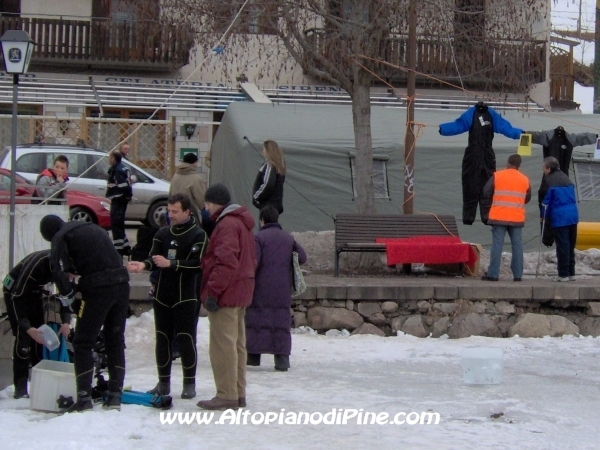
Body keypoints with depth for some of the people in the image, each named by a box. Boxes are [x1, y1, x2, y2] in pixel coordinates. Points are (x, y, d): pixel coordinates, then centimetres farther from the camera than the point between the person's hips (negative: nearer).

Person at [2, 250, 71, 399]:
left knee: (39, 338, 2)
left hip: (35, 291, 6)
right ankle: (20, 388, -13)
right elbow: (17, 296, -35)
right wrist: (27, 327, -42)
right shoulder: (38, 264, -40)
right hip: (14, 290, -6)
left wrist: (66, 322, -23)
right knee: (23, 336, -15)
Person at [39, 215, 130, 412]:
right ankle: (115, 396, 15)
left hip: (98, 289, -6)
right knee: (115, 341, 15)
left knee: (83, 343, 4)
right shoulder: (93, 228, 25)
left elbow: (59, 270, -10)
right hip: (122, 284, 6)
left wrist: (66, 294, 4)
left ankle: (84, 397, -1)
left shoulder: (61, 237, 3)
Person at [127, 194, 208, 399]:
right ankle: (163, 382, 16)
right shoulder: (162, 234, 11)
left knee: (186, 339, -2)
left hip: (186, 297, -5)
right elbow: (154, 258, 5)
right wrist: (145, 265, -17)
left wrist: (170, 263, -21)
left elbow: (198, 263, -16)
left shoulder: (198, 235, -6)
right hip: (162, 295, 5)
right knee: (162, 339, 8)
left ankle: (189, 383, 8)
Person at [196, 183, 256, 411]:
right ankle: (238, 393, 19)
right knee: (237, 344, 14)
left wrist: (213, 291, -23)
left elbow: (226, 262, -24)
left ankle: (226, 396, -6)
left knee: (222, 345, -7)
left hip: (225, 295, -11)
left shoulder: (227, 224, -15)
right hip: (240, 293, 11)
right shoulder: (242, 222, 18)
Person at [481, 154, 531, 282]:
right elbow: (527, 199, 14)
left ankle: (493, 274, -6)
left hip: (499, 217, -2)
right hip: (517, 218, 2)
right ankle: (517, 274, 6)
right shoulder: (525, 180, 6)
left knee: (497, 244, -2)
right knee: (517, 245, 7)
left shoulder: (497, 176, -2)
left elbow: (486, 193, 0)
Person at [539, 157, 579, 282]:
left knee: (562, 245, -4)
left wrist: (544, 216, 9)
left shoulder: (549, 180, -7)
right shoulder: (566, 178, 15)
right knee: (570, 245, 13)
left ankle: (563, 274, -3)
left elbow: (546, 200, -5)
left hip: (560, 217, -7)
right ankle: (571, 273, 17)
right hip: (573, 215, 7)